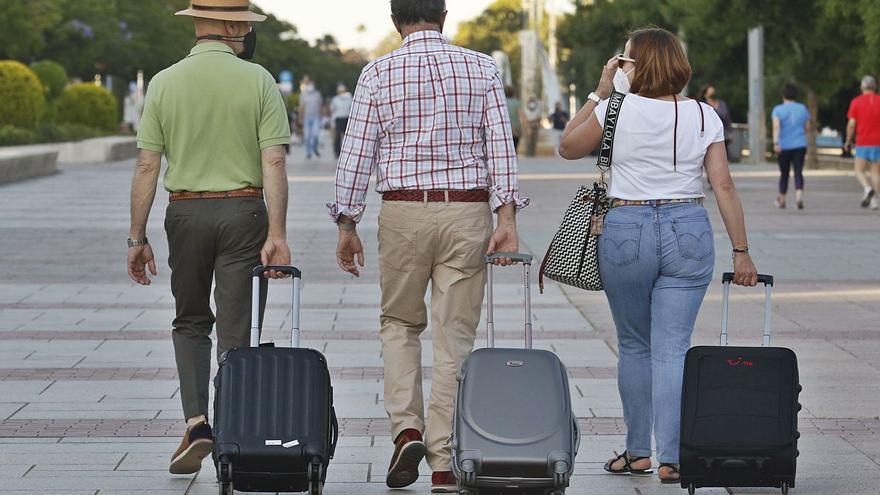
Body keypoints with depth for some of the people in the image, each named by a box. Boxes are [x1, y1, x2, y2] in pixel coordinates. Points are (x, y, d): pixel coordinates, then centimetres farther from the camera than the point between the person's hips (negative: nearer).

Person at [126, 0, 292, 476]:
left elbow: (146, 166, -3)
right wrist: (277, 234, -13)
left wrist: (137, 237, 2)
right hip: (244, 211, -1)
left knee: (190, 321, 16)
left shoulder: (164, 83, -1)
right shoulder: (257, 80, -5)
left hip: (186, 211, 1)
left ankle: (197, 420, -1)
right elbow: (273, 162, -12)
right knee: (236, 330, 5)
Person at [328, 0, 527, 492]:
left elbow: (357, 153, 0)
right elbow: (501, 145, -4)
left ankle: (407, 427, 0)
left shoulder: (378, 73, 0)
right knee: (456, 334, 5)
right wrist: (507, 217, -7)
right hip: (468, 211, 1)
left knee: (400, 323, 19)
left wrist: (347, 225, 6)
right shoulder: (482, 68, 3)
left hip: (403, 212, 0)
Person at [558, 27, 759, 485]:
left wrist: (600, 92, 11)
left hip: (625, 232, -1)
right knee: (673, 349, 1)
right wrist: (741, 252, 2)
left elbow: (568, 148, 10)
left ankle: (637, 451, 20)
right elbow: (723, 186, -2)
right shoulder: (704, 117, 1)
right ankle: (671, 458, -4)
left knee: (634, 346, 14)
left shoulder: (617, 110, -5)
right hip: (688, 232, 1)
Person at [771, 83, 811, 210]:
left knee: (784, 174, 13)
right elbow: (807, 127, 13)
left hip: (784, 146, -1)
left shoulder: (778, 110, -3)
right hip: (800, 145, 1)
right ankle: (799, 196, -27)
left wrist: (775, 142, -27)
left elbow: (776, 126, -18)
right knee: (798, 173, -3)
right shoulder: (802, 108, 5)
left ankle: (782, 200, 26)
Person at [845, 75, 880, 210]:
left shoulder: (856, 102, -4)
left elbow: (851, 124, -6)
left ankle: (868, 188, -19)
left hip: (862, 143, -2)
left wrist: (848, 141, 6)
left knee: (859, 171, 8)